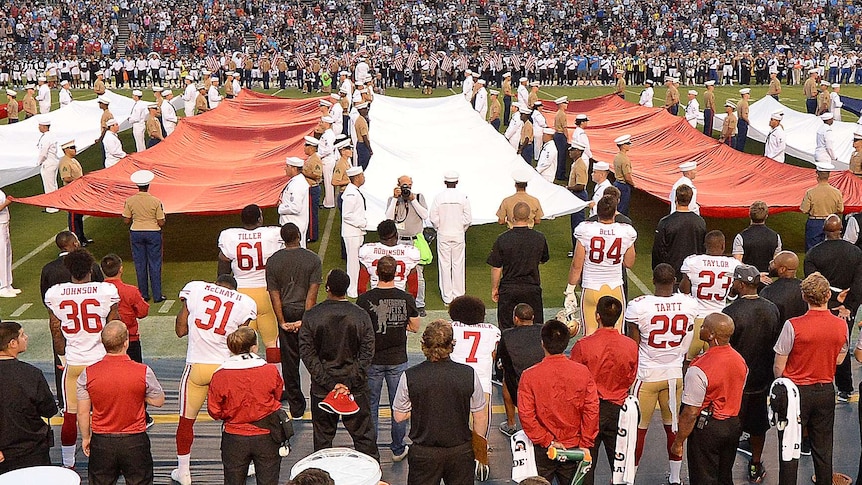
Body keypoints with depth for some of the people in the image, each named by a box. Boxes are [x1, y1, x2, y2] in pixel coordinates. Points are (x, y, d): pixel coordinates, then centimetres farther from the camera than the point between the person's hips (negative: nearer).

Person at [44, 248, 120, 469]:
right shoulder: (106, 291, -10)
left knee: (70, 415, 11)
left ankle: (68, 465, 21)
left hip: (73, 362, 1)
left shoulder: (55, 294, -4)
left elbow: (56, 333, 5)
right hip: (101, 360, -1)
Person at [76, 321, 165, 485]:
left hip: (101, 442, 1)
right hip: (135, 441, -1)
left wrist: (85, 438, 13)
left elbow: (82, 413, -2)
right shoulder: (143, 372, -16)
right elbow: (159, 401, 0)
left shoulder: (88, 374, -10)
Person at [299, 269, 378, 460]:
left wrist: (330, 383, -12)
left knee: (322, 436, 15)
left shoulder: (311, 316, -8)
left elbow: (307, 354, -10)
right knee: (364, 436, 11)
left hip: (321, 389, 0)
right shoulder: (361, 316, -8)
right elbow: (367, 354, -11)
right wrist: (349, 383, -12)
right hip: (356, 389, 0)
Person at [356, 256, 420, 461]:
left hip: (372, 360, -1)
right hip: (398, 360, 1)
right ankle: (398, 450, 23)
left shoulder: (365, 299, -14)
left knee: (370, 405, 12)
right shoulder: (406, 298, -10)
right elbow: (415, 327, 2)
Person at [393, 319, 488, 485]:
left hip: (423, 453, -1)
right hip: (461, 451, 1)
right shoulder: (468, 374, -12)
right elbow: (480, 417, -3)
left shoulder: (410, 377, -14)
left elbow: (399, 416, -3)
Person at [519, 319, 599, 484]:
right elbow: (592, 410, -9)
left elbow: (526, 415, -16)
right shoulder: (583, 372, -10)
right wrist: (585, 444, -2)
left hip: (542, 450, -2)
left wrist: (546, 441, -10)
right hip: (574, 447, 2)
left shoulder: (529, 376, -14)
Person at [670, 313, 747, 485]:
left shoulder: (699, 369, -27)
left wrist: (678, 442, -12)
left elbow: (690, 413, -23)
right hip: (734, 425, 7)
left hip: (707, 428, -7)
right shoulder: (740, 361, -2)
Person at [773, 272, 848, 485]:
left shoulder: (793, 326, -20)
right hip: (826, 391, 4)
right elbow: (839, 359, 9)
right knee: (823, 448, 16)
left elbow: (779, 366, -12)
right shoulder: (841, 325, -7)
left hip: (796, 390, -4)